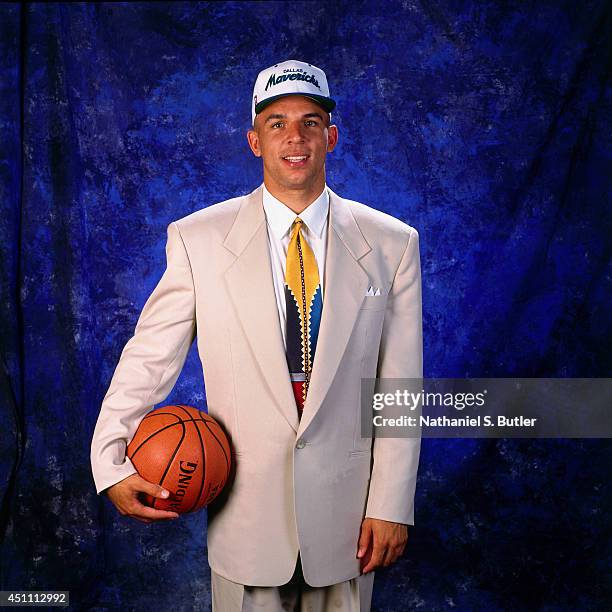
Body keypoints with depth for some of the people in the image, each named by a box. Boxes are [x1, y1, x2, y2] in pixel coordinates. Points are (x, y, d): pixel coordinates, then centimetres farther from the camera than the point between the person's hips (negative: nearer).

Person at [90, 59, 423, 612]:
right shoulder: (197, 238, -4)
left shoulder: (392, 243, -3)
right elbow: (149, 357, -4)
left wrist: (392, 505, -4)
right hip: (245, 514, 0)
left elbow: (401, 388, -3)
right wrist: (112, 464, -15)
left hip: (347, 513, 1)